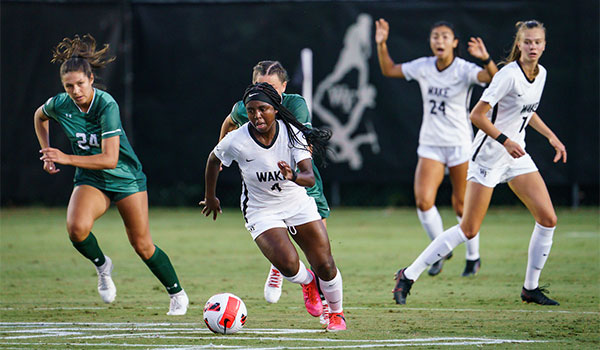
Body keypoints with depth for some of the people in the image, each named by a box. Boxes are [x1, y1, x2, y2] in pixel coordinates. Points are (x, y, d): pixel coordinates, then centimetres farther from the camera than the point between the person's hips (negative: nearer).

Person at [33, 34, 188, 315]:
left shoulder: (106, 105, -26)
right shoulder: (59, 105, -12)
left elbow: (110, 159, -30)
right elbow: (39, 116, 15)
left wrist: (67, 158, -35)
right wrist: (47, 152, 8)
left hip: (126, 178, -3)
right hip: (90, 181, 3)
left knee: (142, 246, 4)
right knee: (77, 228, -29)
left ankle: (177, 294, 27)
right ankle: (102, 266, 2)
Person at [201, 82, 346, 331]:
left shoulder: (292, 133, -18)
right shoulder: (236, 141, -18)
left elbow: (310, 178, -24)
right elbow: (214, 160, 4)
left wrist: (294, 176, -47)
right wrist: (210, 197, 15)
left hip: (298, 205, 1)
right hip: (261, 212, -1)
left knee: (325, 266, -4)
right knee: (288, 265, -23)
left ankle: (337, 313, 26)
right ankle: (307, 282, 15)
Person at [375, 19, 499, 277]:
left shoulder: (464, 70, -11)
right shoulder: (423, 67, 2)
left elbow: (493, 78, -28)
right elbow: (389, 70, 15)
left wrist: (486, 59, -46)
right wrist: (381, 45, 1)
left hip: (459, 145, -3)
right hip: (430, 145, 3)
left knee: (461, 205, 3)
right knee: (423, 201, -12)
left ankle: (473, 257, 24)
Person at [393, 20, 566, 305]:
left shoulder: (541, 74, 6)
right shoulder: (509, 75, -20)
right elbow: (477, 115, -20)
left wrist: (551, 136, 17)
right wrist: (505, 140, -24)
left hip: (516, 155, 8)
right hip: (488, 156, -8)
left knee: (548, 219, -3)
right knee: (469, 230, -7)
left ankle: (531, 288, 11)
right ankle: (409, 276, 2)